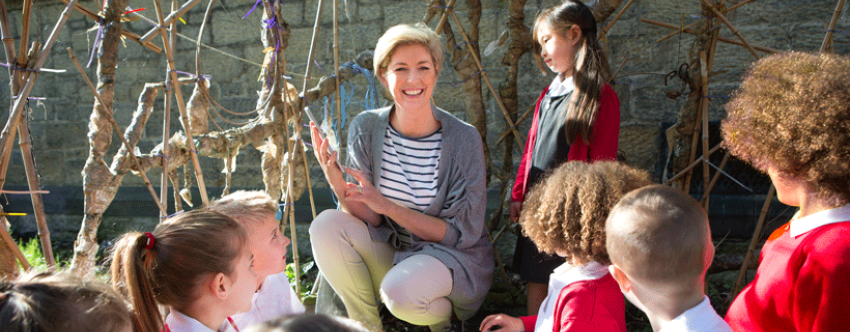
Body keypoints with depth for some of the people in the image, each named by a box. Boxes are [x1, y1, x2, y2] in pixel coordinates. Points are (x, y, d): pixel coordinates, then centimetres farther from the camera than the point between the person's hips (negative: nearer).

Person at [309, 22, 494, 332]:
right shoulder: (366, 128, -7)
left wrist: (387, 206, -23)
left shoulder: (463, 138, -17)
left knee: (400, 290, -34)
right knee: (326, 225, -20)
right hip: (390, 252, 4)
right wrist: (336, 182, -26)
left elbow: (463, 233, -14)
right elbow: (370, 219, -5)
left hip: (454, 258, -4)